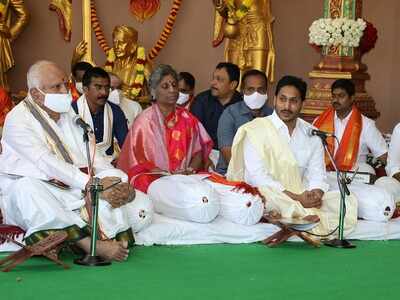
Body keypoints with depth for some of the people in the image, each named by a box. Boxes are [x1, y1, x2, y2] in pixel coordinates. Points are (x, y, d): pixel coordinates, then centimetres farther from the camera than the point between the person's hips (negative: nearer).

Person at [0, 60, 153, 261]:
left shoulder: (68, 113, 15)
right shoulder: (18, 120, -10)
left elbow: (88, 151, 7)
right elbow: (48, 163, -22)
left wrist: (113, 178, -13)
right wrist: (93, 185, -31)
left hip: (72, 187, 6)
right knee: (27, 190, -40)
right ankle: (91, 244, -52)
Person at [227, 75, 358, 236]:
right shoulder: (256, 129, -4)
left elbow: (317, 174, 10)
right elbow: (257, 176, -14)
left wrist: (316, 193, -15)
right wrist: (296, 198, -21)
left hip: (301, 196, 5)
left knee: (347, 202, -16)